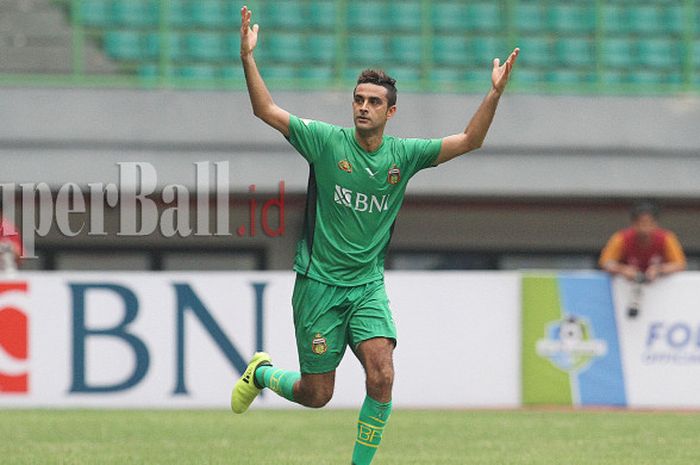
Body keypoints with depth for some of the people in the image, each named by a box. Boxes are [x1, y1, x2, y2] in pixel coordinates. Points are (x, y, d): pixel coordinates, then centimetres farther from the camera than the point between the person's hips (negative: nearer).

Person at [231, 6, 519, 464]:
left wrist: (496, 92, -13)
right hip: (319, 283, -2)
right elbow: (266, 110, -6)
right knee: (316, 395, 2)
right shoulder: (326, 140, -5)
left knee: (381, 377, -19)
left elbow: (469, 140, 0)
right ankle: (262, 372, 35)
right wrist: (248, 58, -18)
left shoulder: (404, 154, 2)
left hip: (369, 286, 2)